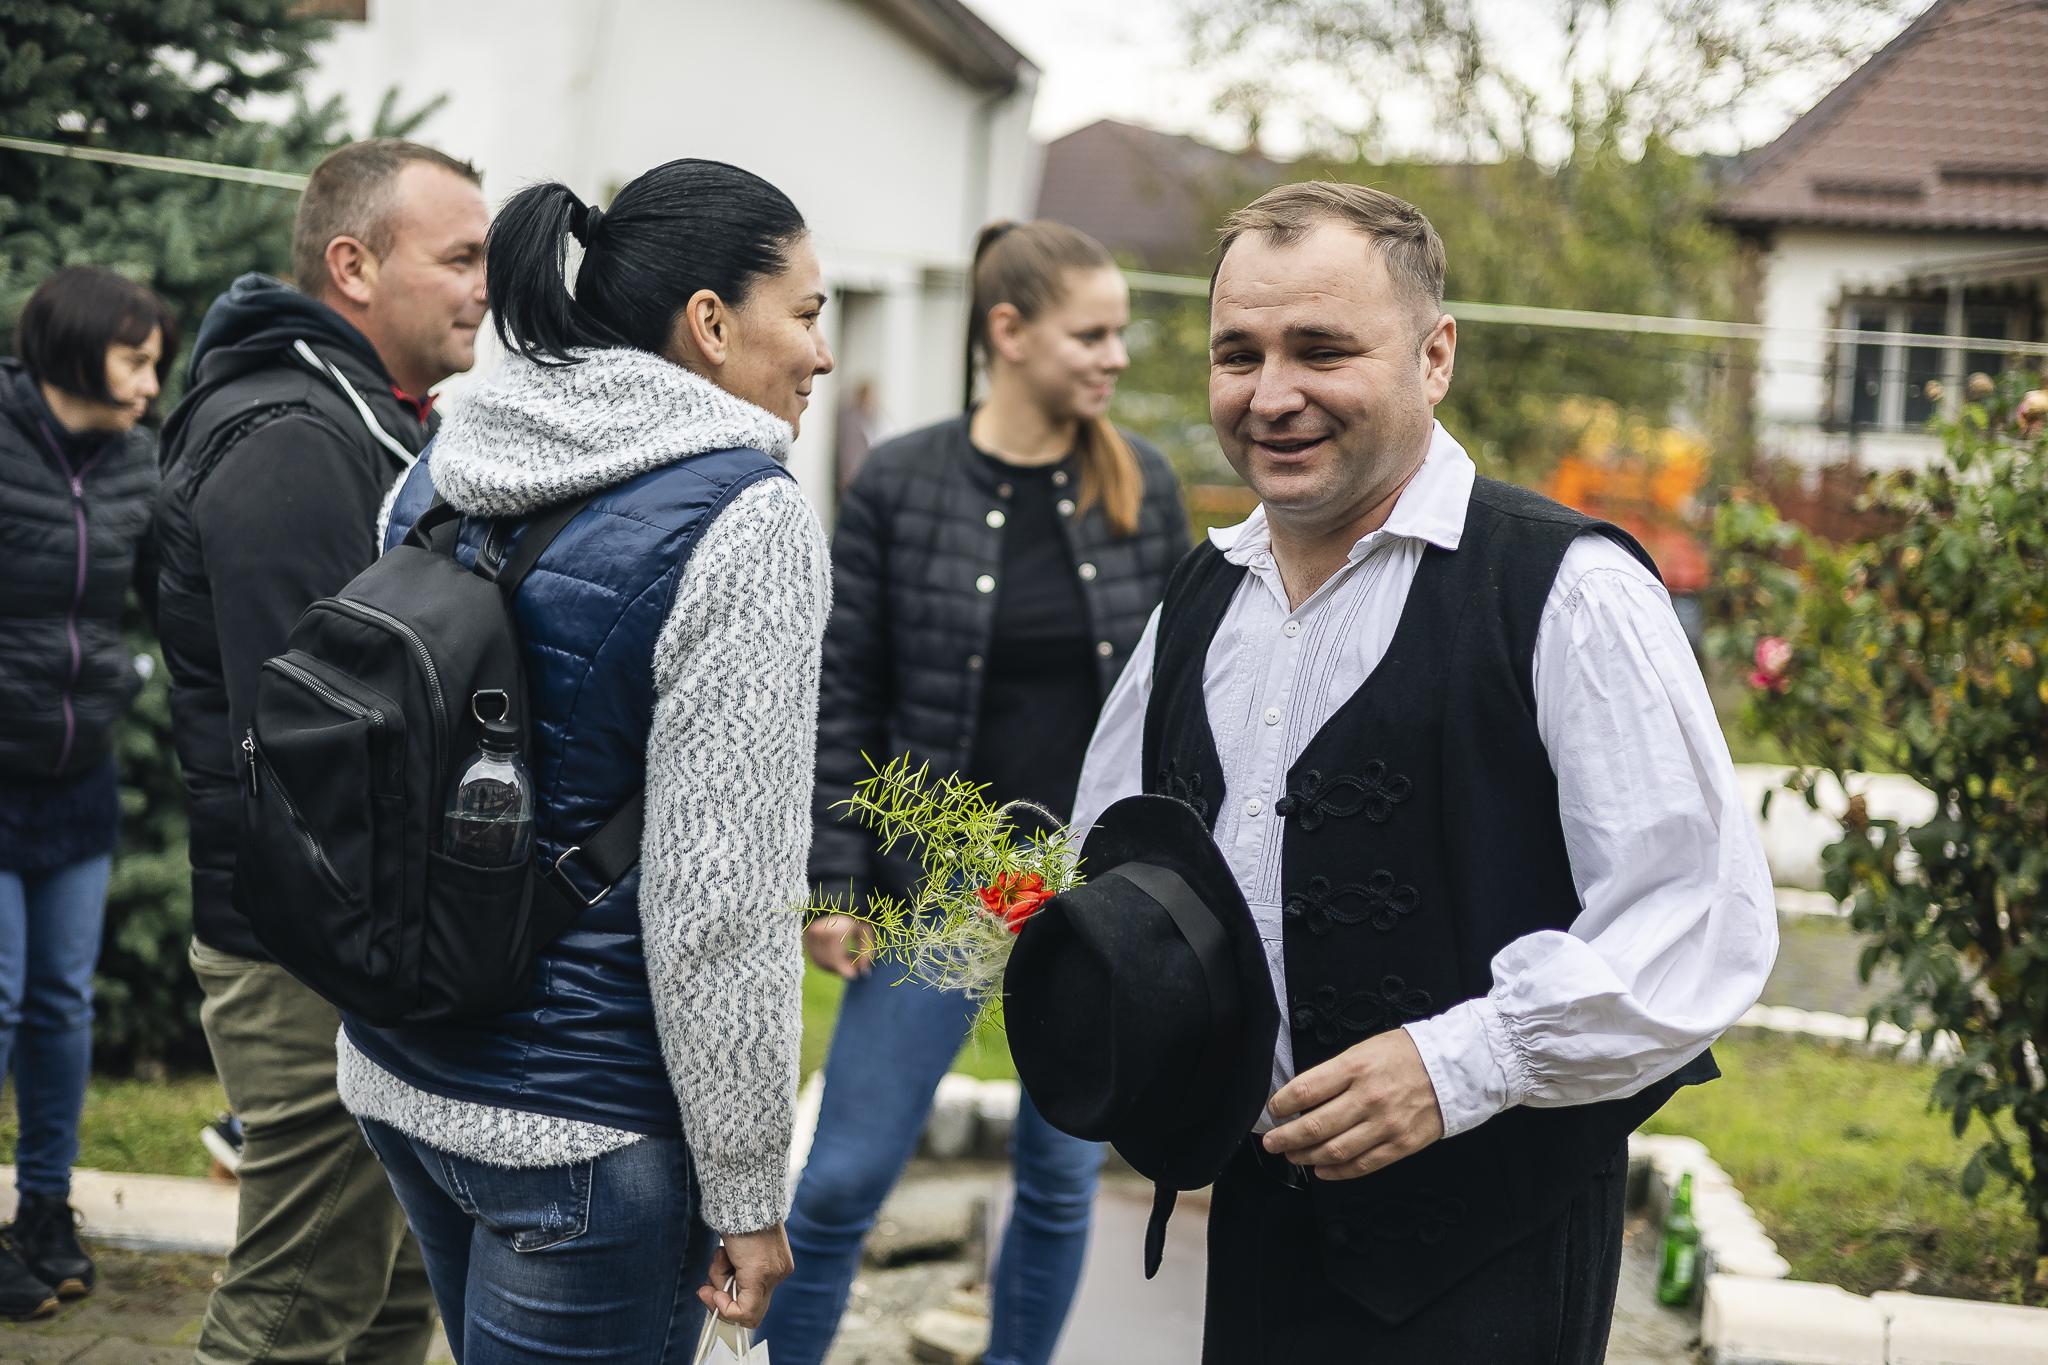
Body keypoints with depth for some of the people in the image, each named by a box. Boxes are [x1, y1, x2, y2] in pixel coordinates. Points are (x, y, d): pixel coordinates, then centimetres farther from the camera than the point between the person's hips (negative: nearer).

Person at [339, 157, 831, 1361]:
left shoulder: (439, 477, 6)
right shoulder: (745, 520, -17)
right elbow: (721, 898, -20)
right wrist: (747, 1192, -12)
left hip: (401, 1076, 8)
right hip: (582, 1123, -8)